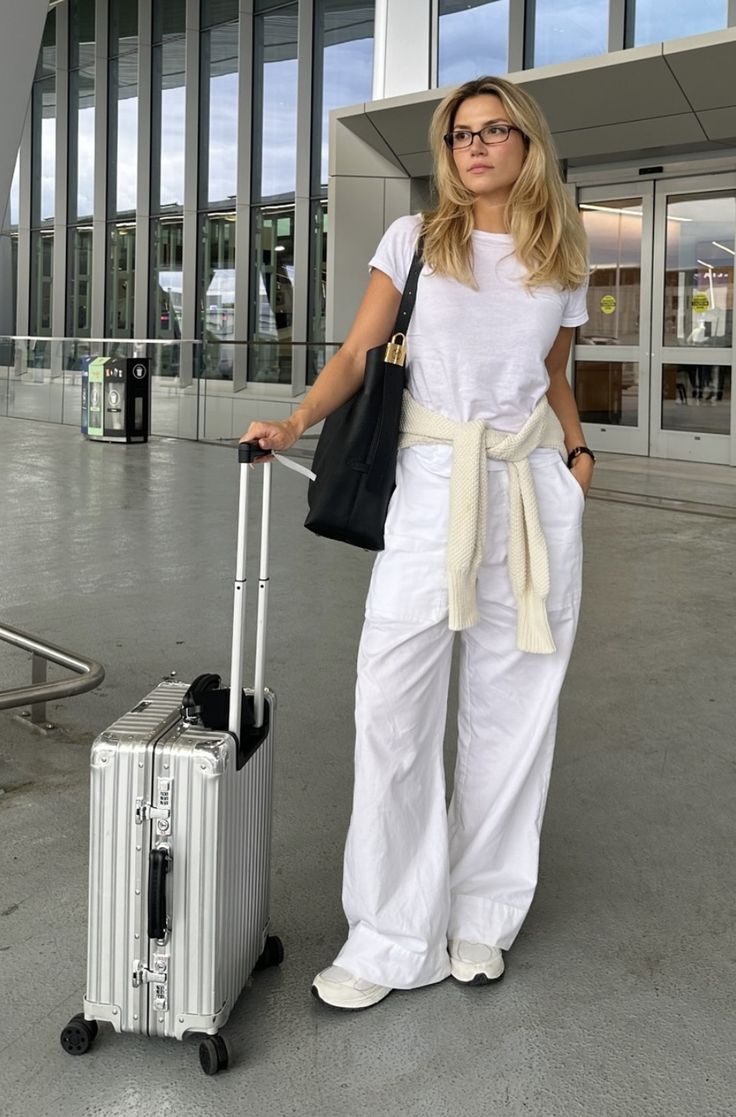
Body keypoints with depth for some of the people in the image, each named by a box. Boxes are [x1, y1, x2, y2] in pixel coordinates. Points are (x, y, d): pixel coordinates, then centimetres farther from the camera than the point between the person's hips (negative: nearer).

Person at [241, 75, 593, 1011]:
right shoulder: (415, 240, 5)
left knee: (511, 705, 5)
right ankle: (393, 938, 3)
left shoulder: (562, 263, 11)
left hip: (537, 487, 3)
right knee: (392, 702, -9)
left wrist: (578, 449, 6)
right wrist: (297, 422, -13)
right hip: (433, 482, -2)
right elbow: (359, 353, 2)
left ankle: (483, 915, 20)